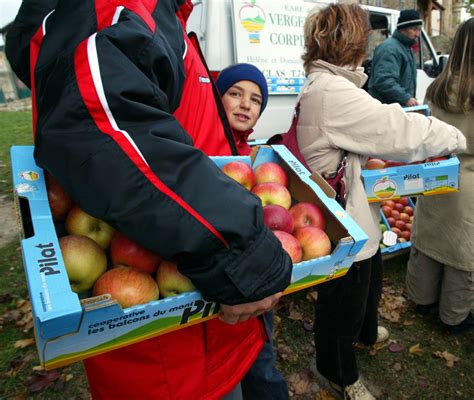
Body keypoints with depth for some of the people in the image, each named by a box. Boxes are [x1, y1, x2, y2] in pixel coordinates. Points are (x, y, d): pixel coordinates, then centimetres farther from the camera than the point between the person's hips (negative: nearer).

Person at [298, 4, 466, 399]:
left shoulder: (322, 86, 8)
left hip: (356, 215, 11)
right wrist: (456, 138, -8)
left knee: (369, 279, 32)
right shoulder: (332, 93, -26)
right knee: (343, 297, 12)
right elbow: (398, 129, -24)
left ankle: (365, 331, 61)